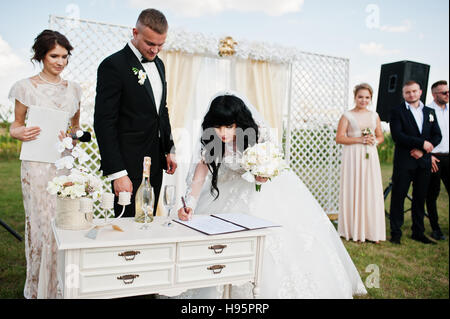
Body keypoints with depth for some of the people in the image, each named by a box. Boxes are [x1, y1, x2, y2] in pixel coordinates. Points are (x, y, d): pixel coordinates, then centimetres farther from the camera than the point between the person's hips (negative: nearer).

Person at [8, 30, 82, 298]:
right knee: (42, 221, -2)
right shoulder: (26, 87, 0)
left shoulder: (73, 89, 12)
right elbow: (17, 123, 7)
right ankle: (40, 288, 15)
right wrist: (19, 133, -15)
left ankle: (61, 285, 21)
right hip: (38, 164, -4)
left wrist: (73, 134, -2)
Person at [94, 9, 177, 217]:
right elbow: (104, 123, -16)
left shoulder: (158, 64, 12)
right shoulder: (113, 65, -12)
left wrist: (169, 150, 16)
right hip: (130, 165, -7)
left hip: (156, 162, 7)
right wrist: (117, 174, -20)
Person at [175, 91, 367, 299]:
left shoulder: (258, 132, -28)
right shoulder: (210, 140, -21)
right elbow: (200, 174, -24)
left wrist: (265, 174, -40)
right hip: (234, 187, 3)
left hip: (268, 186, -2)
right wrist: (189, 203, -41)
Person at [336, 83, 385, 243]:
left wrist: (374, 141, -2)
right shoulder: (347, 116, 2)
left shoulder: (374, 116, 15)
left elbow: (381, 136, 20)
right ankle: (354, 231, 6)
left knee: (371, 192, 2)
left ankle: (371, 231, 10)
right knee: (353, 191, -3)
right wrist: (359, 140, -13)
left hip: (370, 157, 4)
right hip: (353, 157, -4)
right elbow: (339, 138, -5)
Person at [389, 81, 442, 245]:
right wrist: (422, 143, -15)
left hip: (424, 162, 4)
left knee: (420, 198, 10)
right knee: (398, 197, -1)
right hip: (404, 162, -4)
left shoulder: (430, 112, 15)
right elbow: (397, 136, -12)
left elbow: (437, 136, 8)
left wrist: (422, 150, -8)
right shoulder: (397, 111, 0)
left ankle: (418, 233, 20)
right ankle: (396, 233, 8)